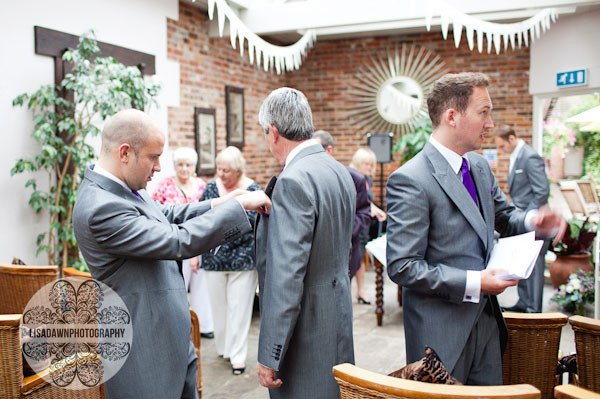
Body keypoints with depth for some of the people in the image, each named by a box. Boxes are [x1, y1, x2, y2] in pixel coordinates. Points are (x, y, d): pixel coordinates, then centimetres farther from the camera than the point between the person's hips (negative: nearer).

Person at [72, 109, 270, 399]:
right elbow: (180, 241, -27)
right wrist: (239, 205, -20)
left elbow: (166, 217, 18)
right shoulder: (100, 209, -27)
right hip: (145, 350, -9)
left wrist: (216, 205, 5)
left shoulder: (120, 187, 3)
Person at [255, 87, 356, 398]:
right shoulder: (340, 172, 9)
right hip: (337, 318, 10)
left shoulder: (294, 181, -21)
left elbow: (286, 276, -25)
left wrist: (269, 357, -20)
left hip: (306, 333, -9)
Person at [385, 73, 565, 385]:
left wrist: (532, 221, -1)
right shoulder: (409, 180, -20)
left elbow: (502, 215, 22)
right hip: (442, 331, -8)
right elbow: (402, 267, -22)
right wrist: (473, 283, -23)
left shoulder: (479, 166, 6)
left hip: (485, 319, 8)